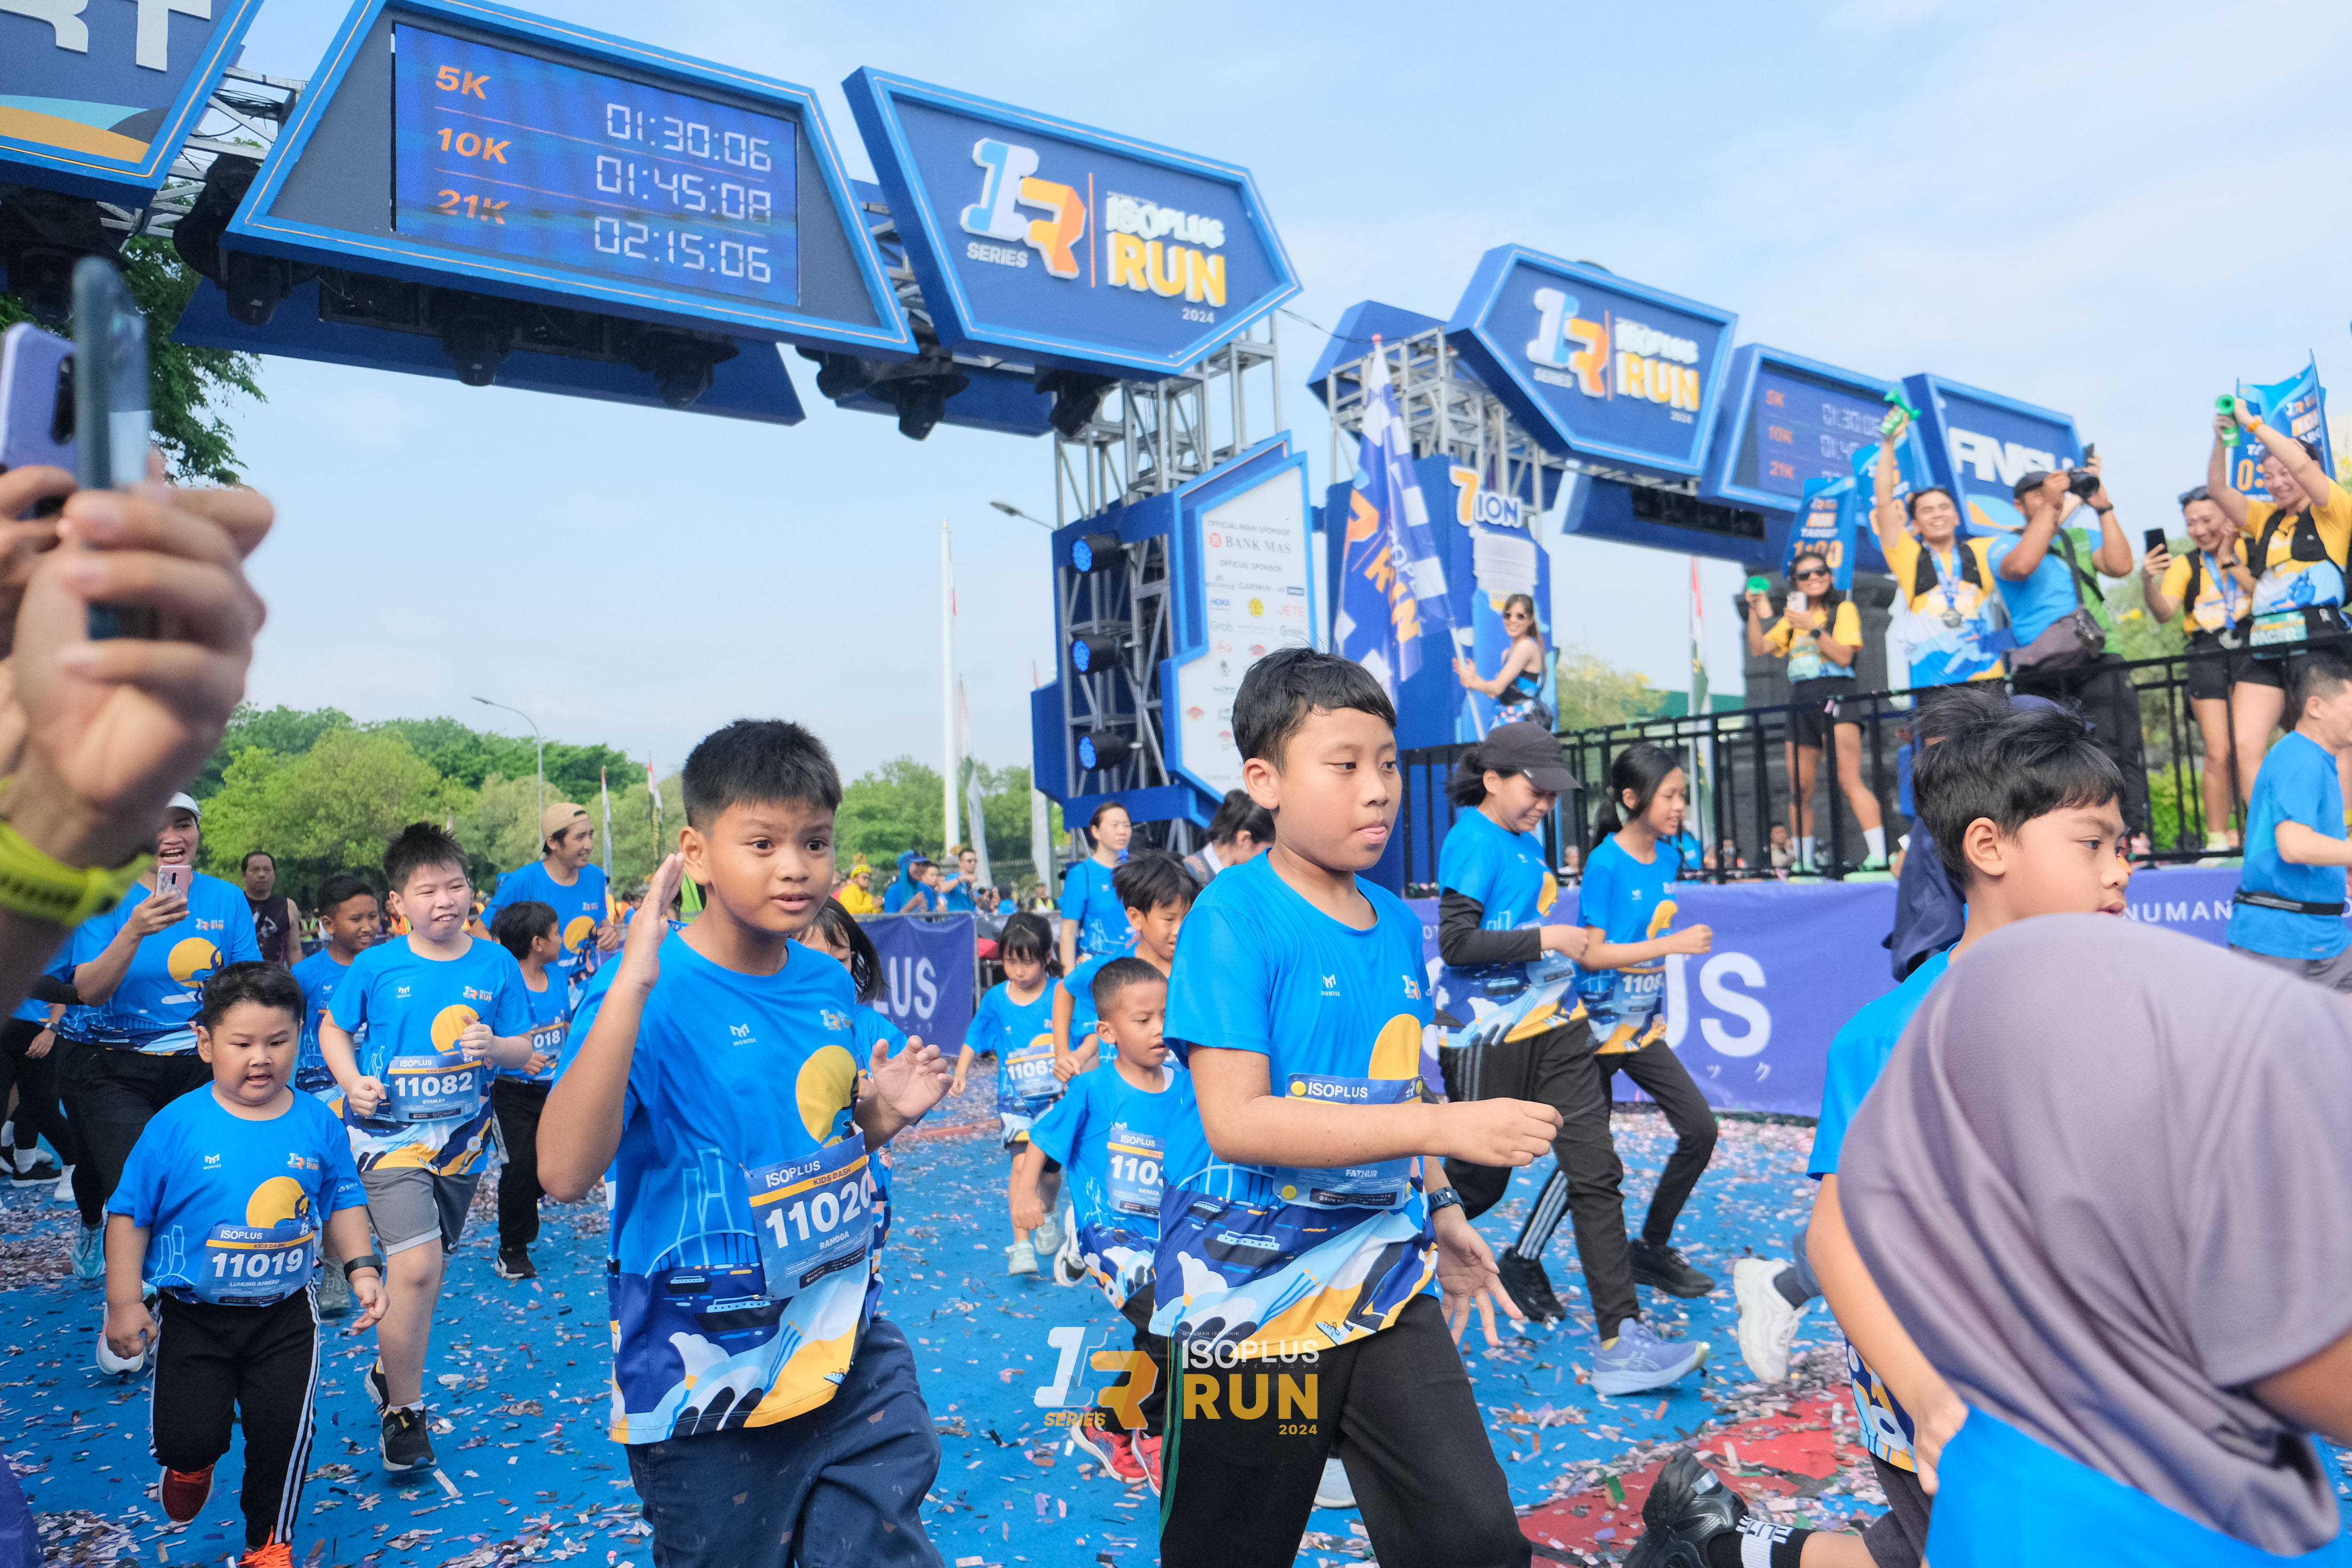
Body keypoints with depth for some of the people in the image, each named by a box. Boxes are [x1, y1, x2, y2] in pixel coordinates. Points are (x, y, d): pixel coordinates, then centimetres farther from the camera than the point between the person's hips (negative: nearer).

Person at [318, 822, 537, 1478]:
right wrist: (351, 1081, -11)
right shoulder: (376, 966, -7)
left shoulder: (495, 964, -3)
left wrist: (494, 1047, -21)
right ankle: (403, 1409, 4)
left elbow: (523, 1048, 1)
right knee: (415, 1263, -16)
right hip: (390, 1134, -3)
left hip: (462, 1135, 3)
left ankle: (390, 1371, 44)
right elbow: (333, 1027, 6)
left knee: (428, 1264, 17)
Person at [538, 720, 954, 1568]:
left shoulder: (829, 984, 1)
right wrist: (631, 988, -37)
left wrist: (884, 1110, -4)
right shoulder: (656, 995, -18)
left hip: (854, 1351, 5)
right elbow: (565, 1172, -32)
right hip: (713, 1385, -5)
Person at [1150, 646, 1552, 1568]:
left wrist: (1442, 1212, 14)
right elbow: (1234, 1121, -26)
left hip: (1387, 1289, 5)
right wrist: (1445, 1128, -28)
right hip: (1251, 1302, -5)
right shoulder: (1234, 920, -17)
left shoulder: (1397, 926, 5)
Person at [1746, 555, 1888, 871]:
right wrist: (1755, 612, 0)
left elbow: (1844, 656, -7)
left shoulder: (1843, 609, 5)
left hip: (1836, 695, -6)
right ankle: (1804, 865, 12)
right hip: (1800, 702, 6)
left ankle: (1879, 857, -22)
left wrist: (1813, 629, -16)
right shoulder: (1792, 619, 21)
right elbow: (1758, 648, 12)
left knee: (1848, 781, -18)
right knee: (1799, 790, 4)